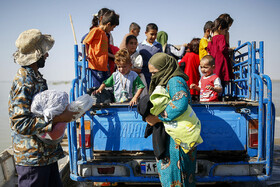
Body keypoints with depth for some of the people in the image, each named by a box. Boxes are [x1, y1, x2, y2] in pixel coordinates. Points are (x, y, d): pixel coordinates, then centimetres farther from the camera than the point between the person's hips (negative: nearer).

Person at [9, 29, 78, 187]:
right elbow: (21, 124, -26)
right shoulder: (24, 83, -19)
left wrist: (63, 111, 8)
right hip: (32, 158, -9)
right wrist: (57, 118, -24)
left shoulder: (37, 78, 11)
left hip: (48, 154, 9)